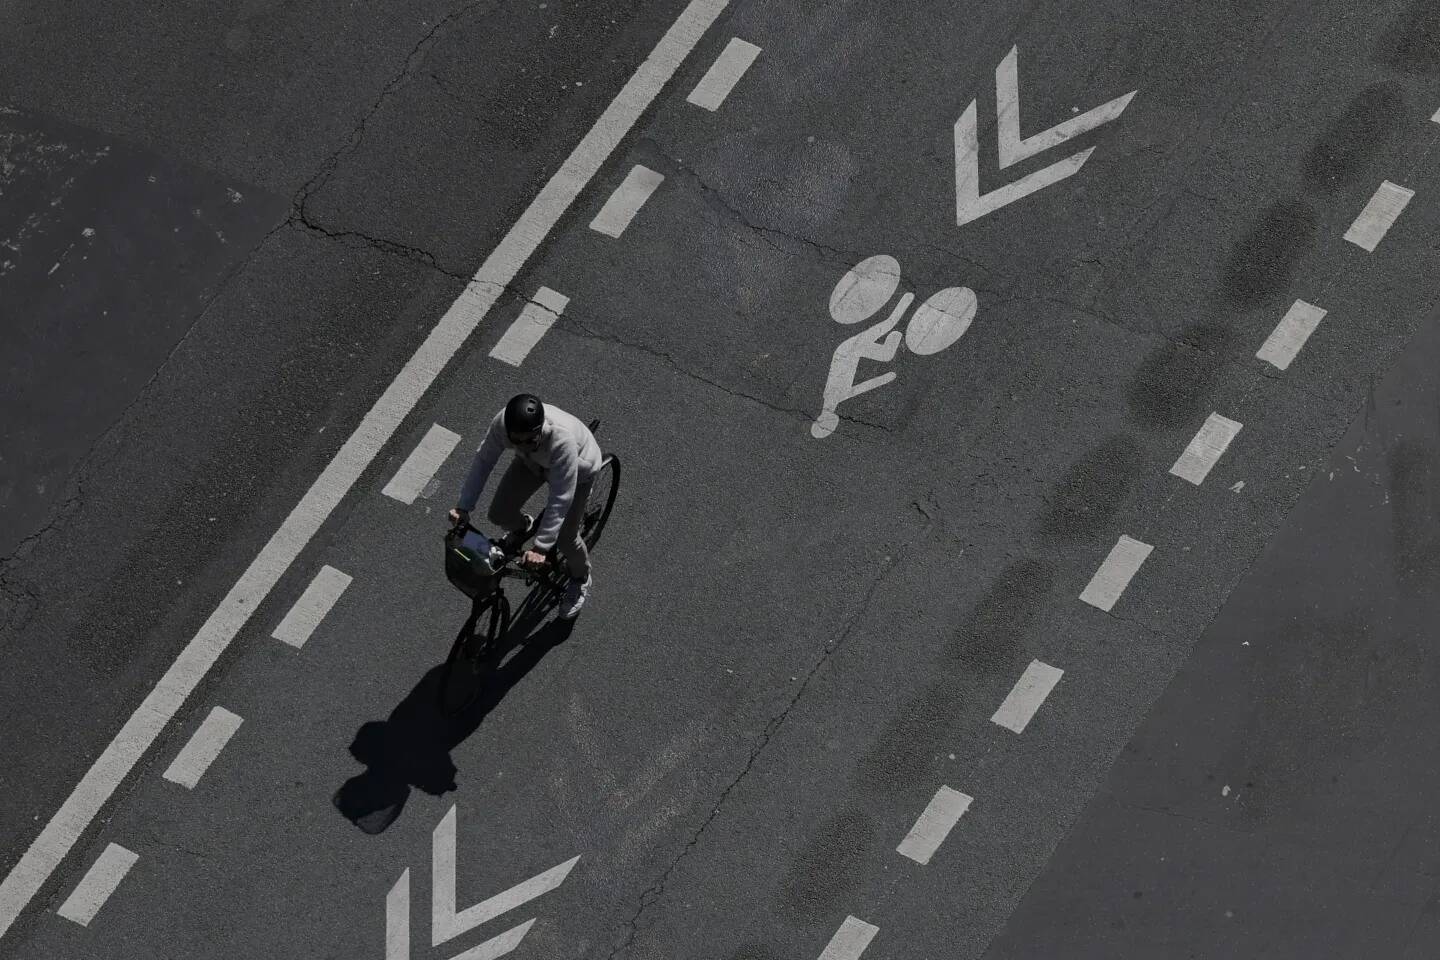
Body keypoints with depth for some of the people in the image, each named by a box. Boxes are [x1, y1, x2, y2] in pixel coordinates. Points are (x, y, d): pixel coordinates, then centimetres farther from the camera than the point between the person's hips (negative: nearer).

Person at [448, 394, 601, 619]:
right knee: (499, 514, 1)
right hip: (533, 462, 4)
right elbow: (483, 460, -19)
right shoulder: (501, 423, -36)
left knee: (565, 538, -3)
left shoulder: (562, 440, -47)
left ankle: (580, 579, 31)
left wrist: (541, 546, -39)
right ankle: (522, 528, 39)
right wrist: (463, 507, -22)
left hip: (576, 469, -4)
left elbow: (561, 498, -40)